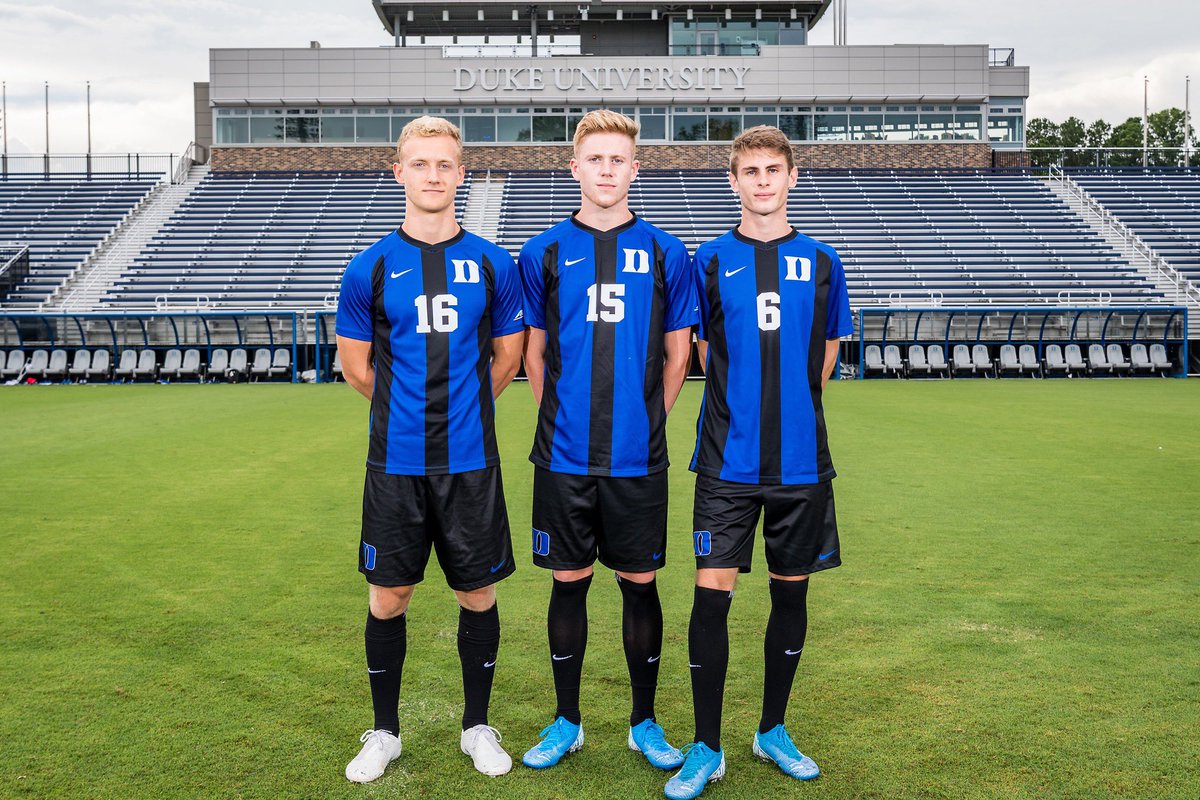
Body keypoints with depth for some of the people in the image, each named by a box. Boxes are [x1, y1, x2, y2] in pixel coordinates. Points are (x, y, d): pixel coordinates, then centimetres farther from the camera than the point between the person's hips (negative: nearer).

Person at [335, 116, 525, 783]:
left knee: (478, 595, 9)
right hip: (395, 461, 0)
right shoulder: (371, 267, 0)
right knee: (388, 598, 8)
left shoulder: (493, 264, 2)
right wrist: (407, 409, 12)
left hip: (471, 459, 1)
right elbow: (356, 366, 8)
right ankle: (384, 730, 28)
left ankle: (477, 726, 28)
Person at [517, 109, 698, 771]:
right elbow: (534, 352, 10)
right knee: (569, 583, 9)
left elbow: (677, 351, 8)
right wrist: (562, 419, 8)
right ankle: (566, 722, 26)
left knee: (640, 584, 8)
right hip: (564, 456, 0)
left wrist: (646, 418, 7)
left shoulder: (665, 252, 3)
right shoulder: (544, 252, 4)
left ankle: (645, 723, 26)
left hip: (638, 457, 0)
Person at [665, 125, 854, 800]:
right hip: (728, 461, -2)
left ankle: (773, 731, 29)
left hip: (802, 461, 2)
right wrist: (743, 413, 8)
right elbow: (702, 352, 9)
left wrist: (788, 406, 9)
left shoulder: (821, 262, 7)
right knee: (712, 595, -5)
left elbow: (825, 358, 13)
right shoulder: (711, 261, 3)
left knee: (791, 593, 10)